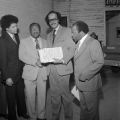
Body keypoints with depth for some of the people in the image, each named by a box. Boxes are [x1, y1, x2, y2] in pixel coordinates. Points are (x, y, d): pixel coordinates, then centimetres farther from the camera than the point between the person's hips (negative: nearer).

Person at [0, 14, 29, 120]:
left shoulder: (16, 36, 5)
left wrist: (22, 68, 9)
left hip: (20, 72, 6)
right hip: (10, 75, -6)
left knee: (21, 94, 19)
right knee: (11, 97, 11)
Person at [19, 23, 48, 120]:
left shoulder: (44, 42, 15)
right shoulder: (24, 41, 5)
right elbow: (21, 56, -5)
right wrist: (35, 62, -16)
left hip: (42, 71, 2)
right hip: (30, 71, -2)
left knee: (42, 95, 6)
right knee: (31, 96, 3)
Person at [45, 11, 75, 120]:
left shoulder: (67, 31, -1)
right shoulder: (49, 35, 19)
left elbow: (72, 48, -8)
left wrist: (64, 60, -21)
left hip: (63, 68, -5)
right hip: (52, 69, 6)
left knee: (65, 94, 2)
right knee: (54, 95, 15)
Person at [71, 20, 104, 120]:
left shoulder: (93, 43, -15)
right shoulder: (79, 43, 11)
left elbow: (99, 62, -21)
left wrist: (84, 75, -21)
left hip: (89, 83, -8)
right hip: (81, 83, 8)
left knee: (91, 109, 8)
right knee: (83, 107, 20)